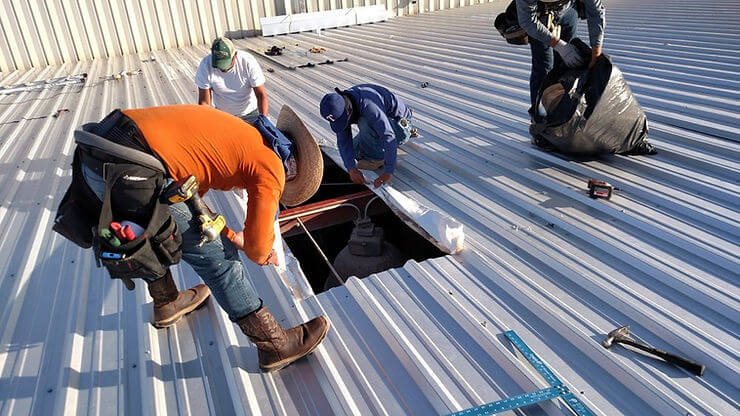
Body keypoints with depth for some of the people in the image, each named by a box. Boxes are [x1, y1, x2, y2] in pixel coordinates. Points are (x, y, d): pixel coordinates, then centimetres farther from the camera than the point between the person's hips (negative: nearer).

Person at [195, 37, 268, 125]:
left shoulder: (248, 62, -23)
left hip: (250, 113, -1)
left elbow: (261, 95, -20)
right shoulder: (205, 65, -20)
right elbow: (204, 102, -16)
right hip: (222, 116, 1)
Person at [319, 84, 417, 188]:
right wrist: (351, 169, -31)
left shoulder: (367, 105, -38)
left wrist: (388, 173, -47)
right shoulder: (339, 107, -14)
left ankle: (377, 157, -9)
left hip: (398, 123, -8)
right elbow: (343, 141, -17)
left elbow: (389, 138, -42)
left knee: (365, 123, -34)